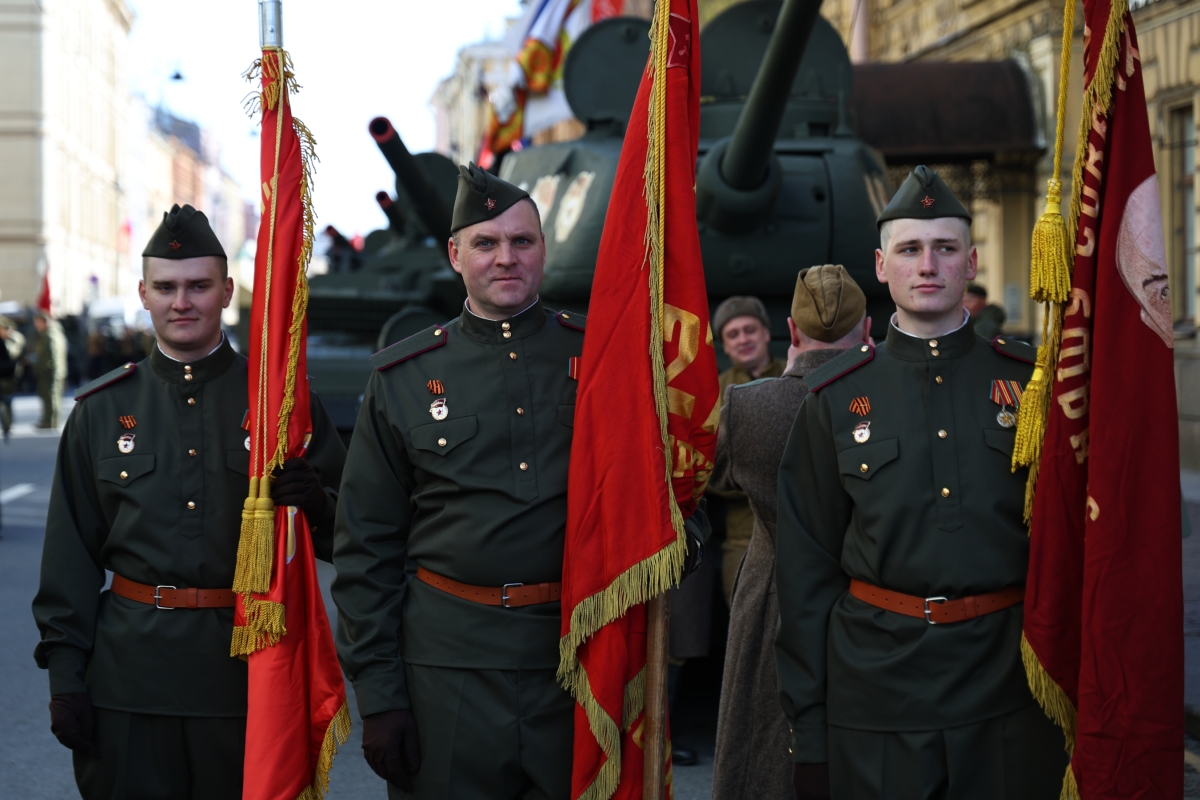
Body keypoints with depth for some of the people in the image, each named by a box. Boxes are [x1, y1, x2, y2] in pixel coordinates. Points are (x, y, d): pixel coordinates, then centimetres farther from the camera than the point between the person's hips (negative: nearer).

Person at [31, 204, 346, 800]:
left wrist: (316, 502, -18)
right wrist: (63, 673, 2)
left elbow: (345, 536, 5)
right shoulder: (101, 410, 7)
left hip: (248, 670, -1)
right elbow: (70, 553, 7)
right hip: (129, 673, 1)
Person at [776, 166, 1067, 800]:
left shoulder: (1030, 380, 4)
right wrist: (807, 724, 1)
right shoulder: (836, 395, 3)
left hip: (1010, 678, 0)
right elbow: (806, 564, 3)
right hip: (876, 678, 0)